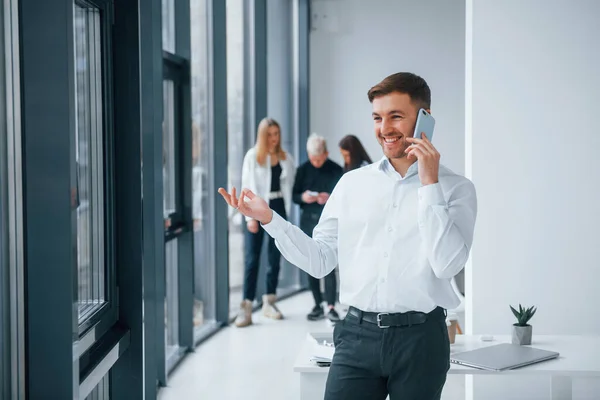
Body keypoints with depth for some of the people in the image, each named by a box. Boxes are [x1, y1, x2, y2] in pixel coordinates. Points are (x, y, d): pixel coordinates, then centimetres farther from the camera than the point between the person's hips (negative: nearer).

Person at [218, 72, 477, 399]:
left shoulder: (456, 189, 0)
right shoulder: (352, 183, 9)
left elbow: (447, 264, -13)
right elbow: (319, 261, 9)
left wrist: (430, 184, -13)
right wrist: (269, 219, -3)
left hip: (420, 338, -2)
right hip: (358, 334, 2)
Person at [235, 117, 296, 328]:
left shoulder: (286, 159, 8)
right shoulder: (252, 156, -2)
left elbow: (288, 186, 9)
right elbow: (248, 187, -5)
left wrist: (286, 212, -1)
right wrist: (251, 216, -12)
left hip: (278, 208, 4)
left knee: (275, 257, 9)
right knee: (252, 259, -6)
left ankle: (269, 302, 20)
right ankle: (246, 307, -7)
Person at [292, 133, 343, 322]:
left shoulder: (336, 170, -1)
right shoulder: (303, 170, 8)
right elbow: (294, 195, 10)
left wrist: (330, 199, -19)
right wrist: (303, 197, -12)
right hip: (308, 221, 4)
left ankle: (331, 307, -7)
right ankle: (317, 305, 15)